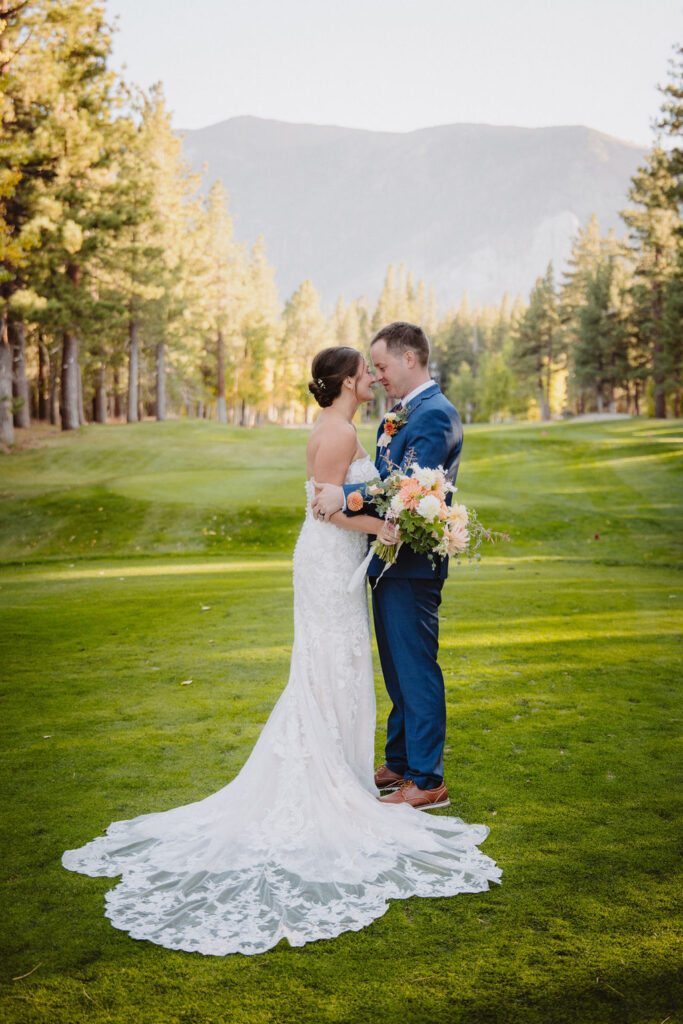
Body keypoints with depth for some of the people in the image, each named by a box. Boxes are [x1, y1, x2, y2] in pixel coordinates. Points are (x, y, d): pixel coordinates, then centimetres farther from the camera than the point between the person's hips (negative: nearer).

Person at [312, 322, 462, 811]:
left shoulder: (435, 414, -15)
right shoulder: (402, 412, 16)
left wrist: (346, 496, -27)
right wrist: (339, 493, 1)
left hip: (412, 564, -10)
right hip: (390, 559, 10)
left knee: (416, 669, -2)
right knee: (398, 669, 18)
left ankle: (427, 780, 8)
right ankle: (399, 763, 31)